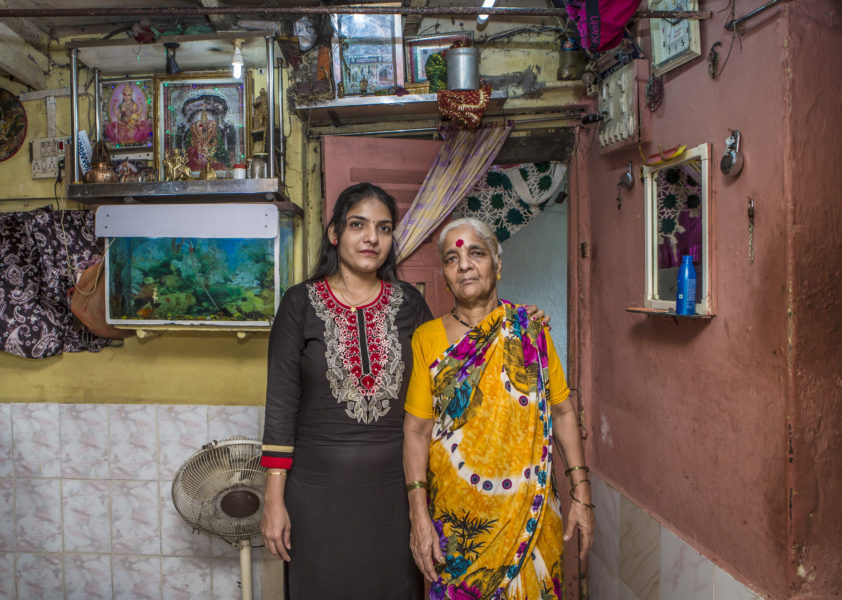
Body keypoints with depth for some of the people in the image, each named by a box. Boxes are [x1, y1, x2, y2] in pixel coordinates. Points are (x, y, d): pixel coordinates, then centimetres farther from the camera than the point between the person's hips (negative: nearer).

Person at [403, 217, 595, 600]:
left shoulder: (529, 329, 0)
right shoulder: (428, 338, -2)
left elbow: (562, 412, 3)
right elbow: (416, 428, -4)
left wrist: (581, 493, -1)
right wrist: (418, 514, -9)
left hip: (527, 511, 1)